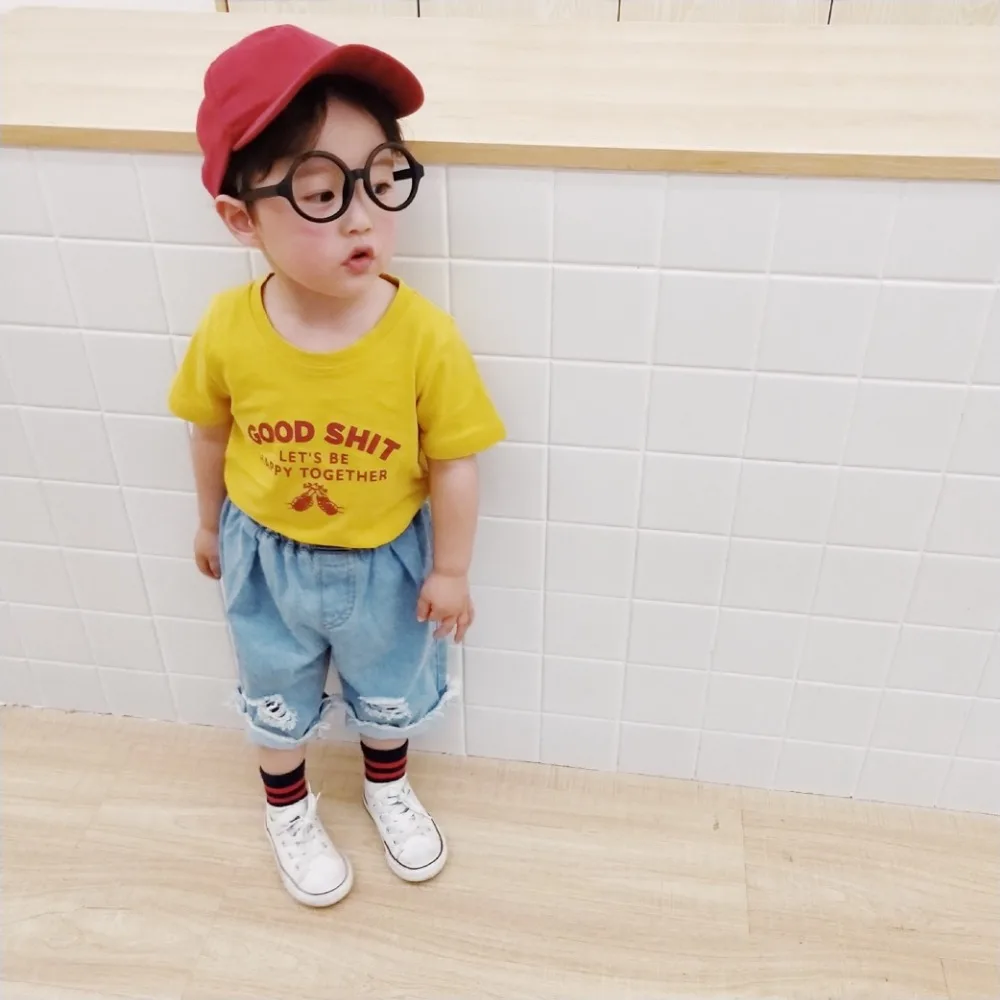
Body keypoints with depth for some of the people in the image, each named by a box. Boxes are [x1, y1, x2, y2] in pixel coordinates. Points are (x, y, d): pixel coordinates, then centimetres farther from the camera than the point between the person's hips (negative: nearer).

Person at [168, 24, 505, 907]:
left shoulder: (426, 337, -28)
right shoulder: (227, 330, -22)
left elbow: (454, 465, -17)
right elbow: (211, 431, -4)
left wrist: (451, 571, -8)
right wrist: (210, 524, 10)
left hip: (383, 562, -1)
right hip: (266, 556, 1)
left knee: (390, 691, 26)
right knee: (277, 697, 25)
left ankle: (388, 785, 60)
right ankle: (289, 810, 57)